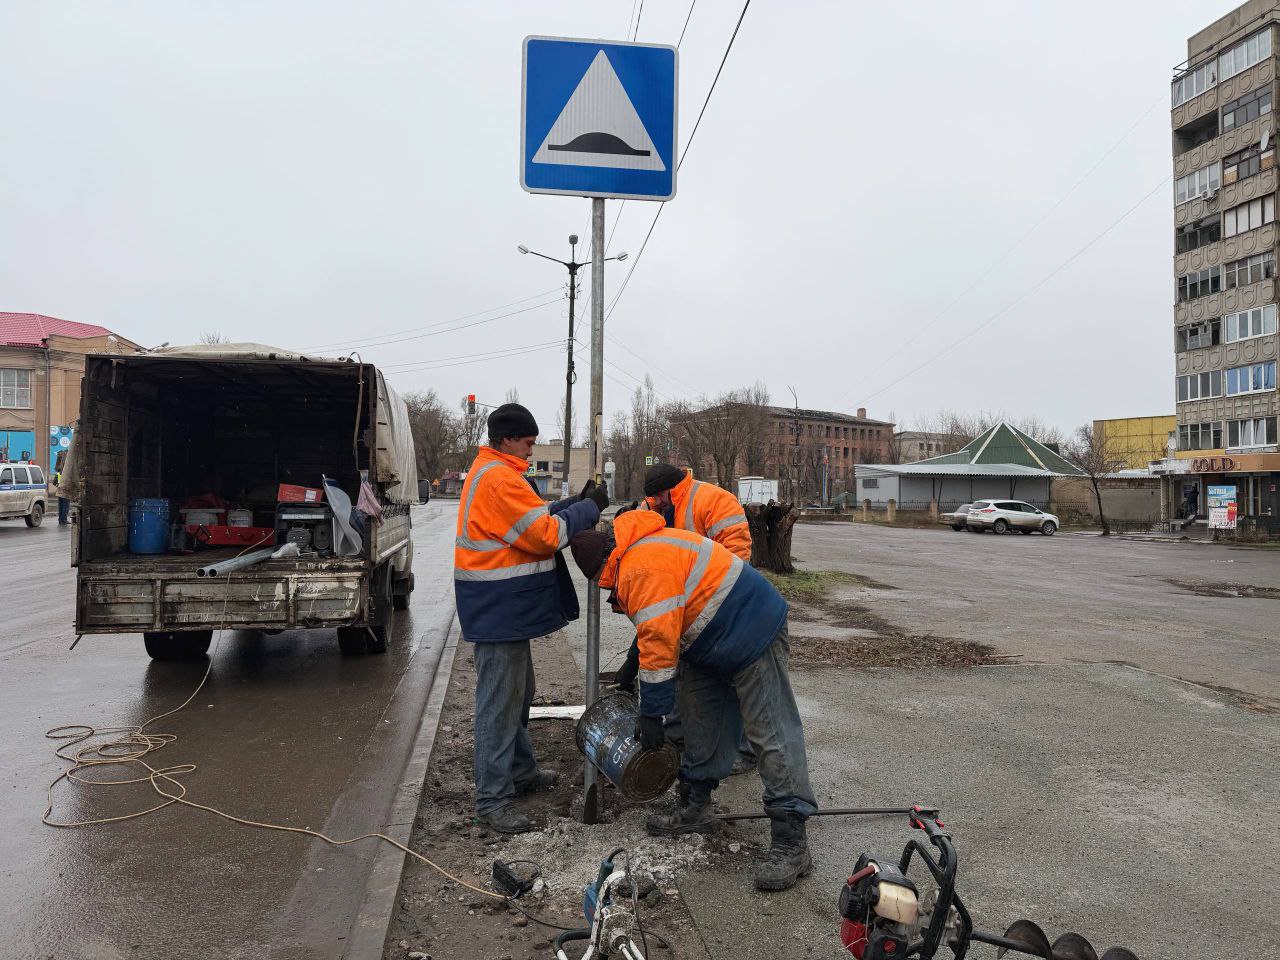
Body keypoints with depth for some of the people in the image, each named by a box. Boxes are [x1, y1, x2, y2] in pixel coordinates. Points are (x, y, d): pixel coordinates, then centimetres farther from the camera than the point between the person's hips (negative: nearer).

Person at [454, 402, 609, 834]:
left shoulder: (492, 472, 15)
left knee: (517, 694, 21)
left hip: (506, 607, 11)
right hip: (500, 609, -11)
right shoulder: (499, 478, -19)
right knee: (500, 703, -4)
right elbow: (546, 534, -20)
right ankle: (493, 798, 4)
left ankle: (520, 771, 35)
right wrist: (588, 508, -8)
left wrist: (575, 504, 5)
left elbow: (531, 520, 15)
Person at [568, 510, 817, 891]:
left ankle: (791, 843, -6)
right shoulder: (639, 553, 9)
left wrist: (651, 714, -16)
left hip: (752, 632, -11)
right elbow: (653, 631, 21)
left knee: (772, 733, -9)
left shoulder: (643, 569, -25)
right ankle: (695, 809, 30)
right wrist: (631, 669, 28)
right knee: (700, 722, 17)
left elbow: (659, 642, -24)